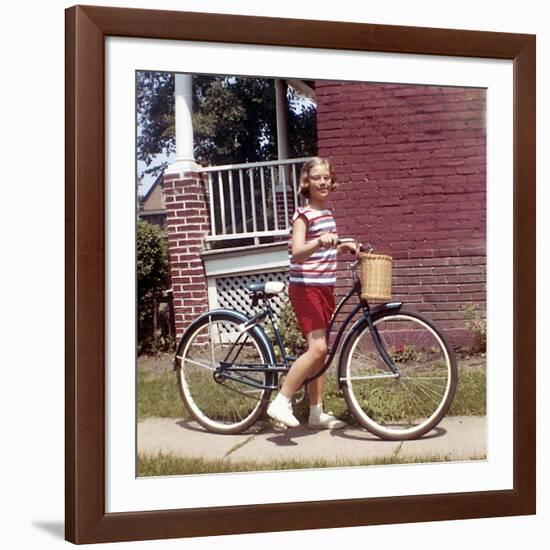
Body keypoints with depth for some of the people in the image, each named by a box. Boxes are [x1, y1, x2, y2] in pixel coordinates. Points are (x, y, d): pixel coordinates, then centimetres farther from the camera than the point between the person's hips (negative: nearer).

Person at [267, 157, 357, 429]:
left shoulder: (327, 213, 14)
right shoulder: (303, 215, -12)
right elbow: (297, 253, -26)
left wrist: (342, 247, 15)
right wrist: (319, 242, -42)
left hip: (325, 288, 9)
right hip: (305, 288, -9)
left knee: (321, 351, 10)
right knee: (317, 348, -19)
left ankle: (317, 413, 17)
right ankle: (281, 402, -11)